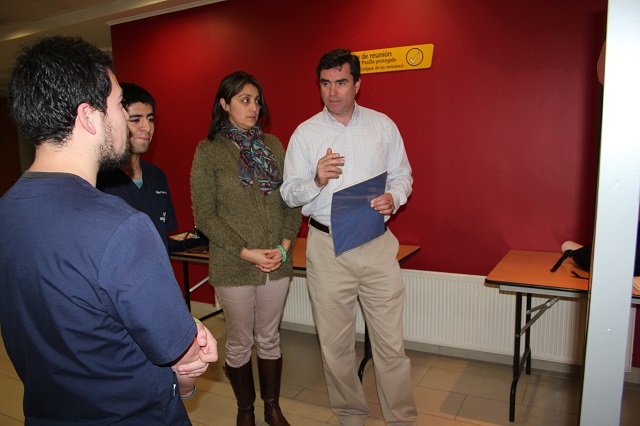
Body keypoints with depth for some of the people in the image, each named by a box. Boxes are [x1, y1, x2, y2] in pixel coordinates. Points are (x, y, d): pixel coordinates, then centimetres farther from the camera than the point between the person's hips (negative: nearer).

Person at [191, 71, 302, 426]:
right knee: (240, 342, 13)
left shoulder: (273, 145, 6)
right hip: (233, 265, -3)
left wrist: (285, 244, -7)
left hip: (277, 262, 3)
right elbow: (204, 215, -8)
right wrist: (245, 252, -14)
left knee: (269, 338, 17)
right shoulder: (208, 151, -5)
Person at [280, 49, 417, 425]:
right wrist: (316, 180, -18)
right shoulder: (305, 133, 4)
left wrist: (393, 198, -10)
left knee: (391, 343, 3)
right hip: (327, 247, 0)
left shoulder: (383, 125, 7)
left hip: (377, 243, 0)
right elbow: (289, 194, 3)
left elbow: (402, 175, 12)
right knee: (336, 343, 11)